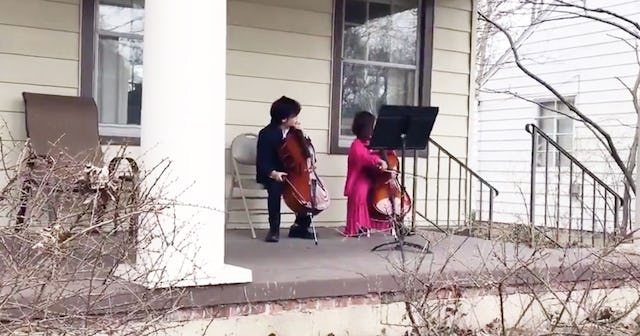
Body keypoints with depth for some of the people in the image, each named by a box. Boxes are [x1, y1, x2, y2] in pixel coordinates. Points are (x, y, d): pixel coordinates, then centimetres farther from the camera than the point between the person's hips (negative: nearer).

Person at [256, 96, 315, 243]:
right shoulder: (267, 134, -15)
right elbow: (262, 162, -17)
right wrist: (273, 173, -36)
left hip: (289, 172, 6)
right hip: (270, 175, -6)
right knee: (275, 187, -36)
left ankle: (300, 226, 4)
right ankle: (274, 229, -21)